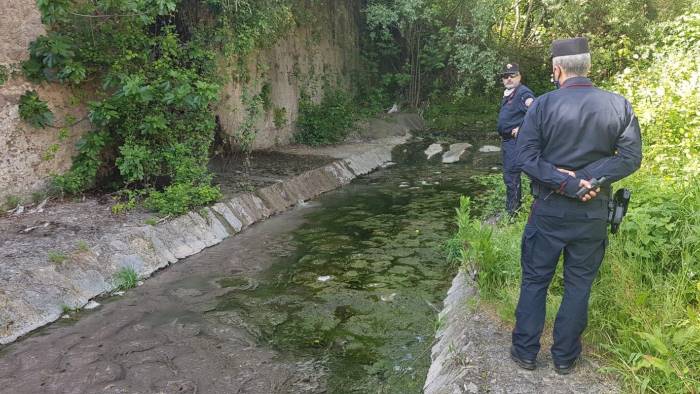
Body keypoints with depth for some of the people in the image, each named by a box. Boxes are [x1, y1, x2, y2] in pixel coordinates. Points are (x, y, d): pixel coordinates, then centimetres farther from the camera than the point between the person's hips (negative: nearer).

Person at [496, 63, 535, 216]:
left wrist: (521, 129, -21)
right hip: (507, 140, 10)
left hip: (516, 140, -10)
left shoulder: (523, 93, -15)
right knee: (509, 175, 18)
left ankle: (511, 212, -2)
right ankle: (515, 206, 32)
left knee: (511, 176, -9)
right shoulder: (507, 93, 14)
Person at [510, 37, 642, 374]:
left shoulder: (543, 104, -10)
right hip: (593, 214, 2)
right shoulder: (619, 105, -3)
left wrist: (566, 183, -16)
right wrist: (585, 180, -11)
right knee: (579, 286, 14)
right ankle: (565, 357, 25)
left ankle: (526, 352, 22)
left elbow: (526, 157, -15)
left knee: (534, 281, 12)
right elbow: (630, 158, -6)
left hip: (549, 210, -2)